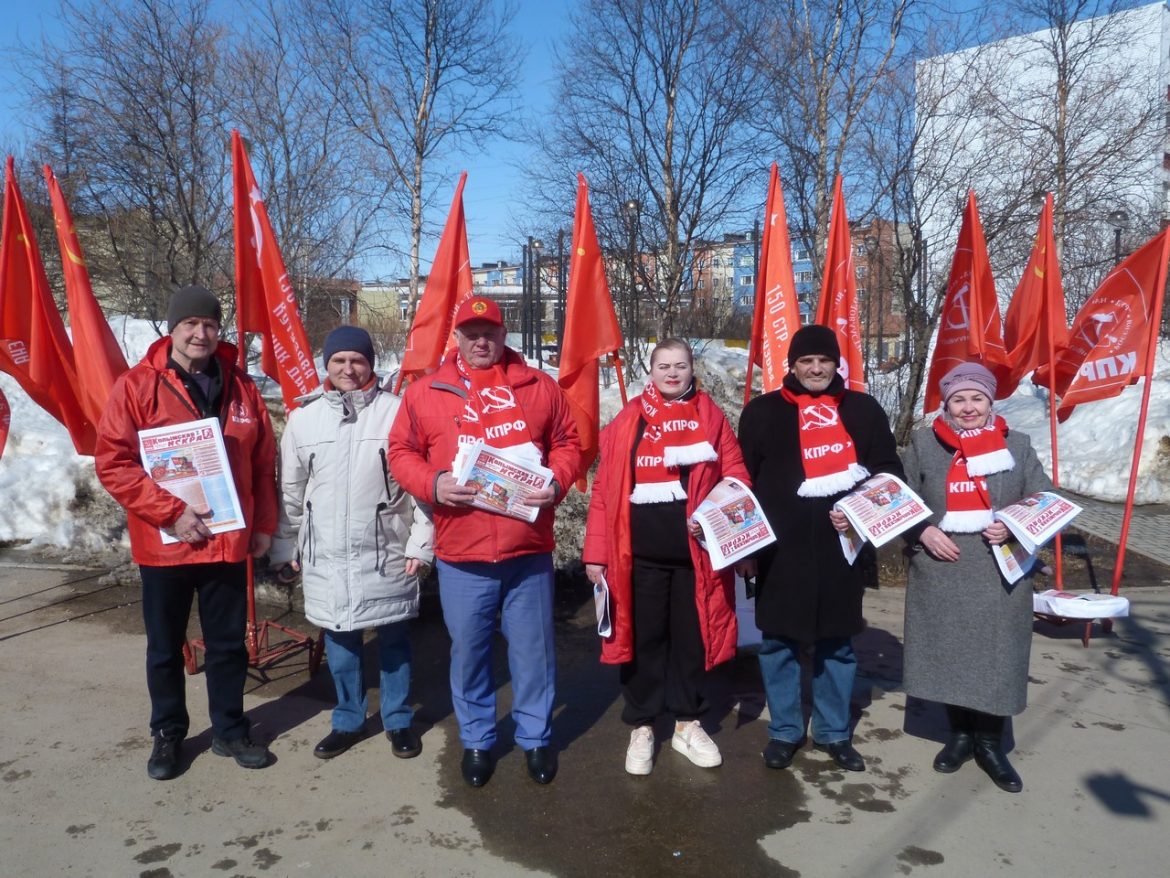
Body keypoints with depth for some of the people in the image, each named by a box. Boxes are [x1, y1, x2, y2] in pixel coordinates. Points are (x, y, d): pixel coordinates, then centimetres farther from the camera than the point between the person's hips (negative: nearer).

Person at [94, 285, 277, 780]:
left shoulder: (240, 388, 4)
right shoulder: (137, 386, -6)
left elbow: (264, 462, 8)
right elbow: (112, 462, -11)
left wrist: (264, 525, 5)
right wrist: (170, 512, -18)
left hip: (228, 542, 2)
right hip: (163, 543, -2)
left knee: (229, 644, 13)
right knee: (165, 648, 13)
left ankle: (230, 731, 30)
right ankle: (167, 735, 32)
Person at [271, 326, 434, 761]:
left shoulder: (397, 412, -7)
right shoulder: (303, 418, 4)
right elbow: (291, 490, 10)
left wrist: (421, 543, -8)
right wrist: (287, 546, 11)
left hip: (386, 552, -3)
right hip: (325, 555, 3)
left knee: (394, 639, 10)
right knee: (339, 641, 14)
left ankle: (398, 721, 28)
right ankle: (348, 721, 32)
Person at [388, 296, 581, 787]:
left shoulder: (538, 386, 6)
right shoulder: (425, 391, 4)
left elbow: (567, 444, 10)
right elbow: (401, 453, 5)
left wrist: (557, 482, -9)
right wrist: (432, 484, -13)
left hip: (528, 550, 1)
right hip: (460, 554, 0)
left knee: (534, 649, 11)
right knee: (468, 651, 12)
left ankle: (535, 737, 31)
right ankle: (476, 740, 32)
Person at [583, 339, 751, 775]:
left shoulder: (711, 416, 4)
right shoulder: (629, 419, 0)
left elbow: (736, 478, 3)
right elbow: (605, 488, -2)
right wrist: (596, 551, -6)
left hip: (696, 551, 1)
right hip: (641, 553, -1)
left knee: (691, 637, 13)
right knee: (644, 638, 9)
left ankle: (687, 723, 31)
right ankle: (641, 728, 26)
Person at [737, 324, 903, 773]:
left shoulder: (862, 409, 8)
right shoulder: (763, 411, 5)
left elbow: (888, 471, 11)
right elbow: (742, 478, 4)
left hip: (842, 543, 1)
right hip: (781, 546, -1)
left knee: (837, 642, 11)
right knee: (779, 641, 7)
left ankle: (835, 732, 27)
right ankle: (784, 730, 23)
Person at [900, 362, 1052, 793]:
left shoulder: (1016, 444, 5)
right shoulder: (923, 443, 4)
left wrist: (1014, 527, -12)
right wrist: (923, 531, -10)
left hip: (999, 573, 0)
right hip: (940, 572, 0)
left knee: (997, 656, 3)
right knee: (947, 653, 9)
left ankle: (990, 742, 22)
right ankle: (960, 733, 28)